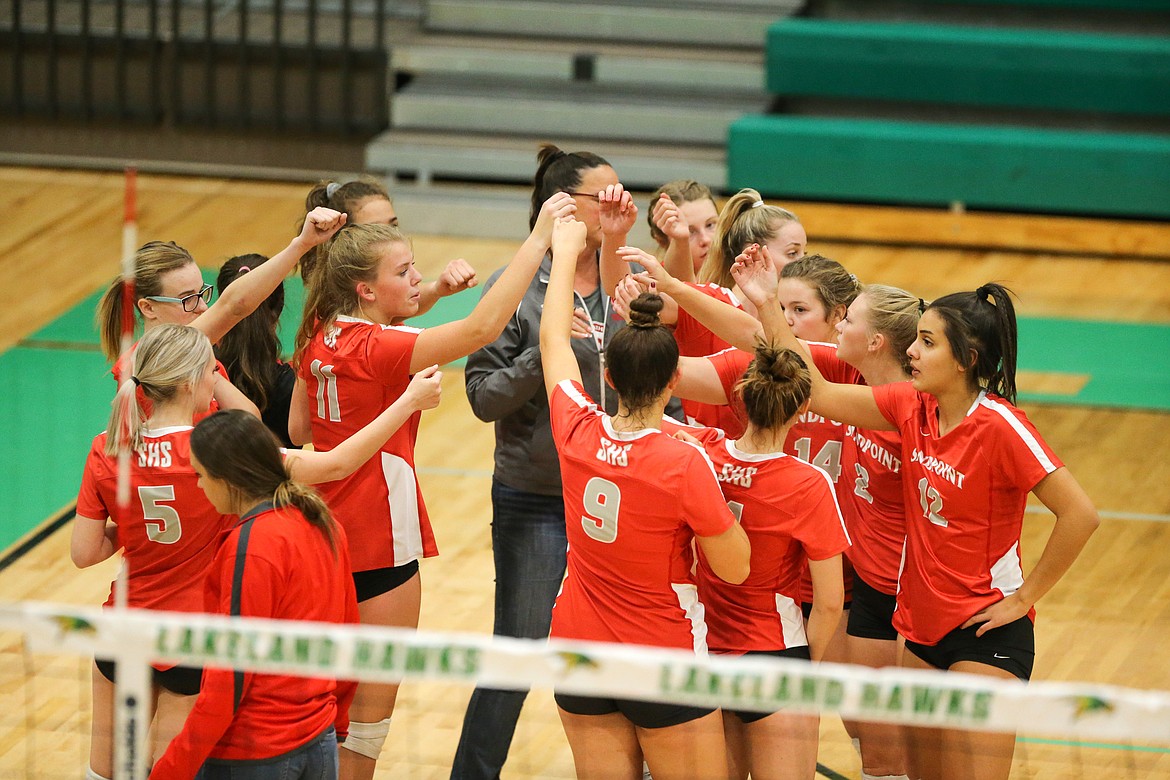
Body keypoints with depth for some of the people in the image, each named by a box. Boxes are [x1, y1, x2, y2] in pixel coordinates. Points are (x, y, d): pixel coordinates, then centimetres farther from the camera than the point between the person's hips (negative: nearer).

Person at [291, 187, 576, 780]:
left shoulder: (319, 338, 1)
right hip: (382, 544, -8)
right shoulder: (378, 349, -23)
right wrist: (538, 239, -33)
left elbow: (298, 429, 11)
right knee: (374, 704, 5)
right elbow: (482, 327, -33)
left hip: (332, 530, 8)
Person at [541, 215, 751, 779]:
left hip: (579, 649, 5)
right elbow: (734, 568, -11)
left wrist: (566, 251, 24)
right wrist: (715, 495, -1)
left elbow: (553, 338, 12)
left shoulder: (578, 433, -7)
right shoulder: (684, 464, -20)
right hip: (665, 660, -5)